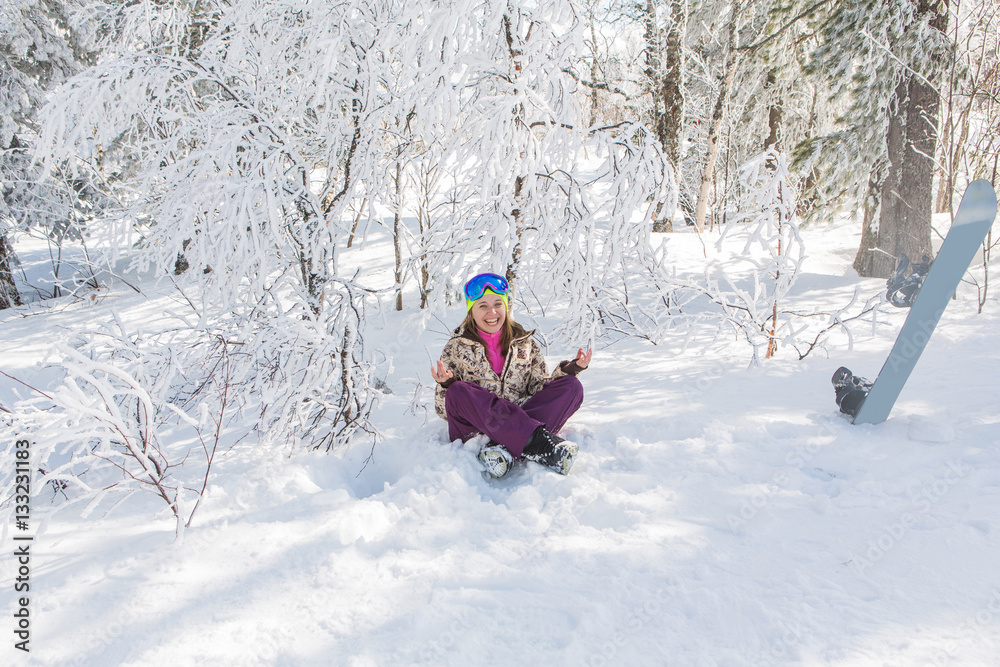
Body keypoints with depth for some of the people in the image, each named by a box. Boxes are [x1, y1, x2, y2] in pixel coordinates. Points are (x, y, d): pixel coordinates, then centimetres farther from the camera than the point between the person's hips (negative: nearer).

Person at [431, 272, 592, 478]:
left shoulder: (526, 343, 14)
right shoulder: (457, 348, 7)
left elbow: (540, 388, 12)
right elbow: (444, 409, 4)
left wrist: (569, 369, -3)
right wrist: (446, 386, -18)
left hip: (520, 420, 3)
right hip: (474, 429, -2)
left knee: (572, 386, -14)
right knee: (459, 391, -31)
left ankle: (503, 447, -33)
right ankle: (536, 442, -38)